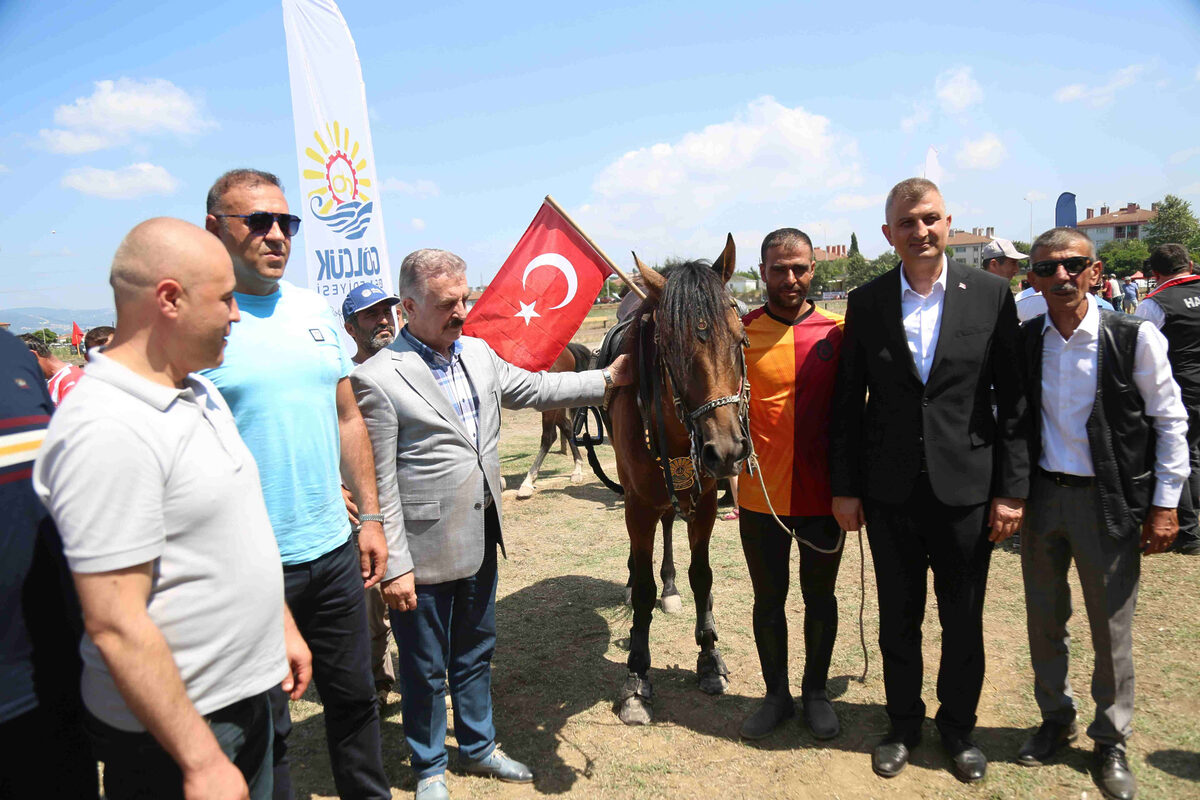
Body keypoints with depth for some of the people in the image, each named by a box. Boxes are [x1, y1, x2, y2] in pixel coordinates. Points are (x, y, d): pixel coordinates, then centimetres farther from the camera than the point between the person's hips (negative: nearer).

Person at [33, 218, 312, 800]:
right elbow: (116, 627, -25)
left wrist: (281, 624, 16)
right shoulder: (107, 429, -24)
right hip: (172, 729, -8)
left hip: (248, 692, 9)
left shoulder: (200, 392, 5)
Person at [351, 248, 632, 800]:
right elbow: (378, 485, -17)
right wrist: (394, 566, -16)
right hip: (424, 552, -6)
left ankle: (478, 747, 44)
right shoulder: (377, 379, -18)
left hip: (480, 540, 7)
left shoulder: (478, 353, 3)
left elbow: (534, 389, 16)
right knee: (425, 668, 13)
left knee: (476, 652, 23)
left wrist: (608, 379, 13)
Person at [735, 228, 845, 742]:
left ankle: (816, 691, 36)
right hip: (761, 495, 0)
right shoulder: (740, 333, -4)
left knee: (819, 596, 16)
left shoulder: (838, 332, -2)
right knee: (768, 599, 13)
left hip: (823, 495, 1)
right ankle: (776, 694, 33)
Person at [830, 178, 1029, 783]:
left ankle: (958, 726, 37)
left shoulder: (990, 294, -3)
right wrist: (844, 487, -1)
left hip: (966, 488, 0)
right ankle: (902, 724, 35)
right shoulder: (866, 302, -1)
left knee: (963, 621, 14)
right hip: (890, 490, 1)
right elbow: (847, 403, 1)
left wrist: (1012, 488, -5)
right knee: (898, 619, 14)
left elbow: (1014, 400, -2)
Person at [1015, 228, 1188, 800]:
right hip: (1041, 495, 3)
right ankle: (1055, 719, 36)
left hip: (1109, 500, -3)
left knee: (1112, 628, 8)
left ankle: (1111, 741, 29)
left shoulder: (1135, 338, -8)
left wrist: (1164, 505, -5)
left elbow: (1170, 423, -3)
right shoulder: (1022, 342, 0)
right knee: (1044, 619, 15)